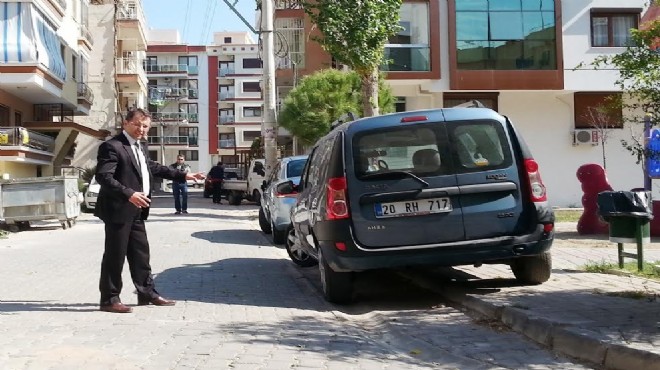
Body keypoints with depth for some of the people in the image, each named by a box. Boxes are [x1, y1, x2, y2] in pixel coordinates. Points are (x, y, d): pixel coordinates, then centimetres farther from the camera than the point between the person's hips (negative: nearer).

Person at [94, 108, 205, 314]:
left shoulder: (141, 147, 15)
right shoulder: (112, 146, -14)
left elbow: (154, 167, 29)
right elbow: (103, 177, -22)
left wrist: (183, 175, 28)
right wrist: (129, 194, -31)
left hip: (136, 211, 9)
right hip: (119, 210, -9)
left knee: (141, 252, 15)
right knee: (115, 255, -2)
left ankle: (147, 293, 26)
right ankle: (109, 299, 8)